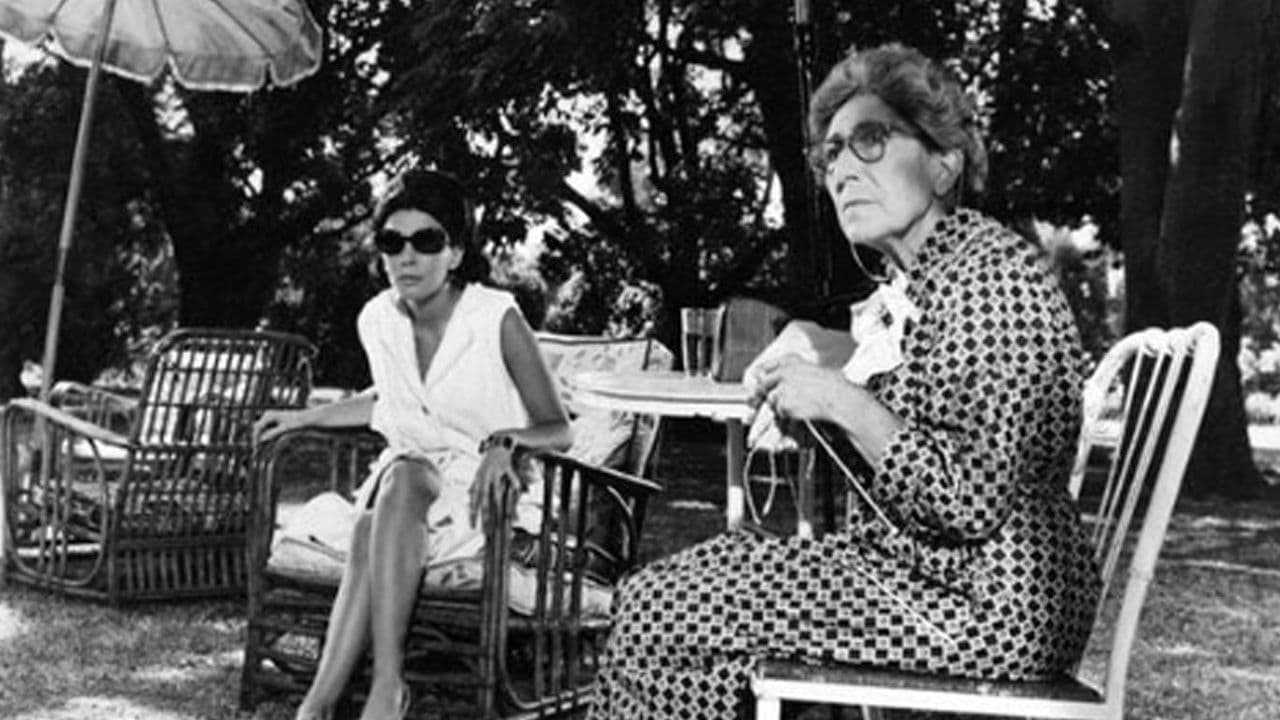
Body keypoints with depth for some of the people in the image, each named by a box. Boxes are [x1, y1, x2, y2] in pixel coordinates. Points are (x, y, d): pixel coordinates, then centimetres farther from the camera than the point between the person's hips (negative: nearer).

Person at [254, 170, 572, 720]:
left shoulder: (497, 320, -14)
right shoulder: (377, 319, 1)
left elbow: (557, 430, -10)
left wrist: (505, 442, -30)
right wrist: (303, 417, 18)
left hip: (486, 492, -4)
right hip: (406, 484, 4)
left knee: (401, 481, -35)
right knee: (371, 532, -32)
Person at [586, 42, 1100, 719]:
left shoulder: (992, 274, -17)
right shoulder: (907, 285, 13)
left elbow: (975, 501, -24)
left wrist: (842, 401, -20)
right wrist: (808, 405, 2)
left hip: (986, 597, -9)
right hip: (907, 567, 9)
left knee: (658, 611, -11)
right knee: (654, 591, 6)